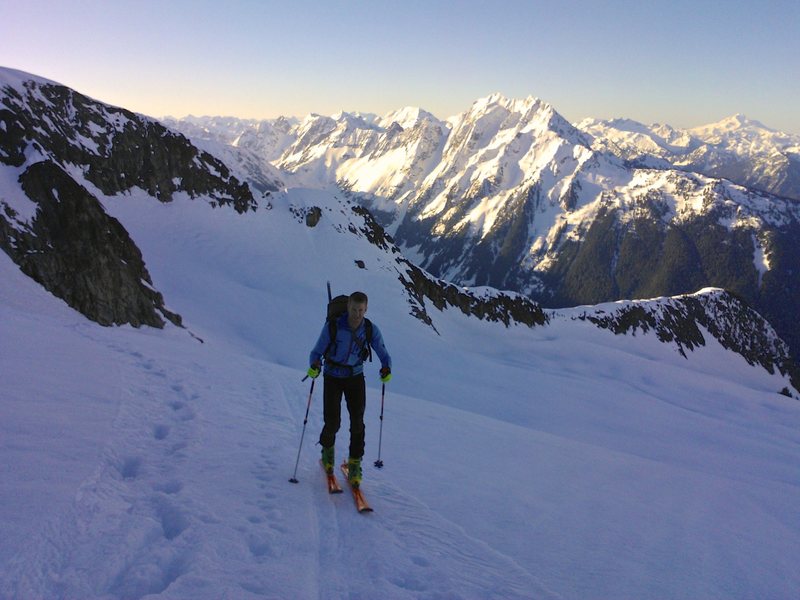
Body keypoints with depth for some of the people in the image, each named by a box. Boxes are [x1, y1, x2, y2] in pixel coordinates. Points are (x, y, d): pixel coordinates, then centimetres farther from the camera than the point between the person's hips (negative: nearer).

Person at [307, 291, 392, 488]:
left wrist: (386, 369, -28)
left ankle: (355, 463, 10)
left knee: (357, 422, -8)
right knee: (332, 423, -8)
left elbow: (384, 355, -7)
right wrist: (314, 365, -33)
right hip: (333, 378, -1)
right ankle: (327, 448, 27)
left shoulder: (371, 330, -12)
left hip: (355, 378, 2)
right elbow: (317, 352, -12)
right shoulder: (332, 327, -18)